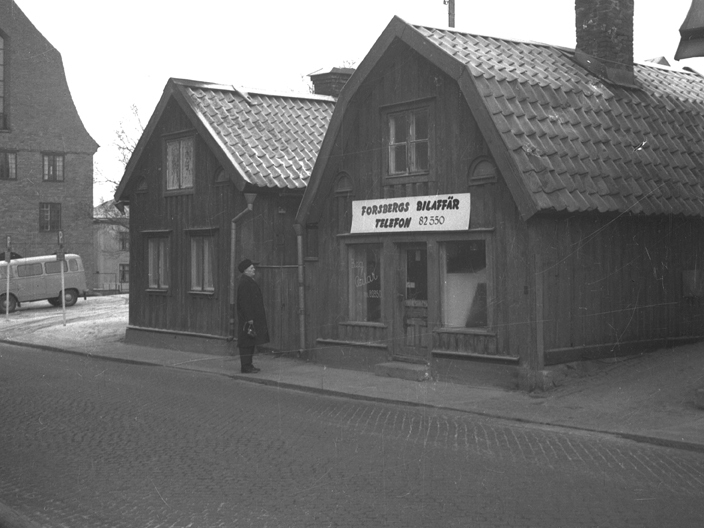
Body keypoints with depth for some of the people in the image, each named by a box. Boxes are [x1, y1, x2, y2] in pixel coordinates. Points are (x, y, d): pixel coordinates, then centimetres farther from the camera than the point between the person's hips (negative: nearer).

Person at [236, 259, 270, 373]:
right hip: (248, 318, -10)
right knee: (246, 343, -6)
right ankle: (246, 367, -4)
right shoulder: (244, 283, -16)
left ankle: (248, 365, 19)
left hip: (253, 318, 10)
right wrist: (249, 318, -23)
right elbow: (244, 302, -21)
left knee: (250, 342, 13)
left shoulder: (249, 281, 16)